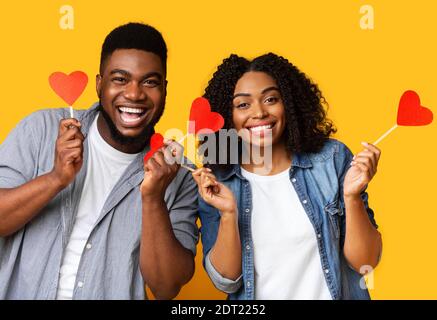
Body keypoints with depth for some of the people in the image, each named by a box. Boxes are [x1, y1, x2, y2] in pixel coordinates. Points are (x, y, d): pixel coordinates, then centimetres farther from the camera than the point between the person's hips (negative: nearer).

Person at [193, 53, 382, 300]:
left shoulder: (333, 158, -12)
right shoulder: (215, 182, -10)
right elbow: (226, 280, -10)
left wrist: (351, 196, -24)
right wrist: (228, 214, -24)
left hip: (336, 293, 1)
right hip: (255, 295, 0)